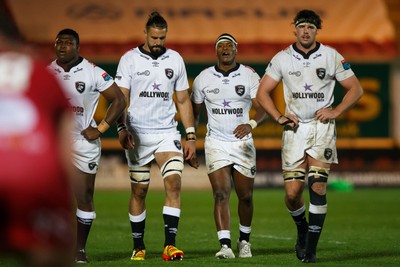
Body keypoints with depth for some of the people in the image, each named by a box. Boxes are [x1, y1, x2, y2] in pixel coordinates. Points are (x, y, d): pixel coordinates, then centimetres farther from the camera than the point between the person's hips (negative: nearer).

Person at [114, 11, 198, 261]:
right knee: (139, 191, 4)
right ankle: (138, 246, 16)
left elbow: (183, 100, 12)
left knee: (174, 183, -14)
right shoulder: (129, 59, 0)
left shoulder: (175, 60, 7)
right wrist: (122, 128, -17)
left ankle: (170, 244, -16)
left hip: (167, 132, 2)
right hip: (138, 134, -2)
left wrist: (191, 137, 8)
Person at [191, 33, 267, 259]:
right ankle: (225, 246, -16)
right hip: (216, 143, 0)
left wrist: (251, 124, -31)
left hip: (243, 142, 0)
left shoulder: (250, 76, -3)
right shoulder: (203, 78, 1)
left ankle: (244, 240, 28)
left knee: (245, 196, 7)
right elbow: (195, 111, 13)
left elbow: (262, 109, -10)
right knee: (221, 194, -13)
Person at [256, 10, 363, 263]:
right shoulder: (282, 59, 5)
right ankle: (302, 229, 26)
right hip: (295, 128, 1)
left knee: (318, 187, -13)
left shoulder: (332, 57, 1)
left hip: (322, 126, -1)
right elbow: (263, 92, 11)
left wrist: (335, 111, -5)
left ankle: (311, 247, -7)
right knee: (292, 192, -4)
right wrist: (279, 117, -2)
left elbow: (356, 89, 7)